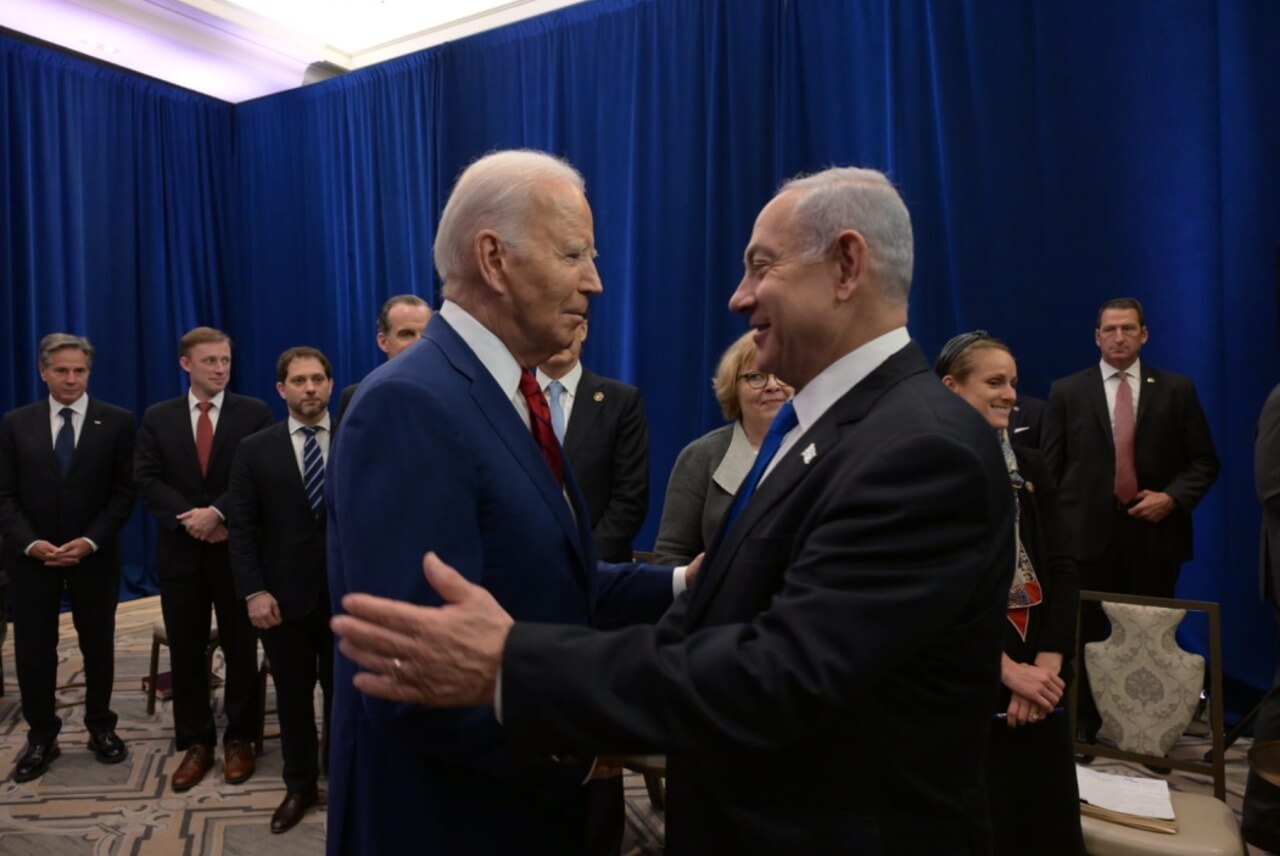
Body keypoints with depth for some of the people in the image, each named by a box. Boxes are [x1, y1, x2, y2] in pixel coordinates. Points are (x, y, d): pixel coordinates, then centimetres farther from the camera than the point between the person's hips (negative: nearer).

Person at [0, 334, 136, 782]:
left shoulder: (117, 422, -2)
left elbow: (124, 492, -4)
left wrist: (90, 541, -15)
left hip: (94, 555, -1)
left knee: (98, 646, 11)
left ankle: (101, 727, 27)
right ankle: (41, 736, 23)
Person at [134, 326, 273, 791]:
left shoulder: (255, 413, -1)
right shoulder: (157, 417, 7)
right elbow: (146, 480, -1)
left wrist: (218, 513, -19)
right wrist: (190, 519, -14)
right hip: (180, 550, 2)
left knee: (241, 648, 7)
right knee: (186, 652, 9)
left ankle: (239, 738, 21)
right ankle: (195, 742, 22)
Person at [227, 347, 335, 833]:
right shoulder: (255, 450, 2)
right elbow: (241, 527, -1)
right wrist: (253, 591, -9)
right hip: (284, 594, 1)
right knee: (293, 695, 14)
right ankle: (300, 786, 32)